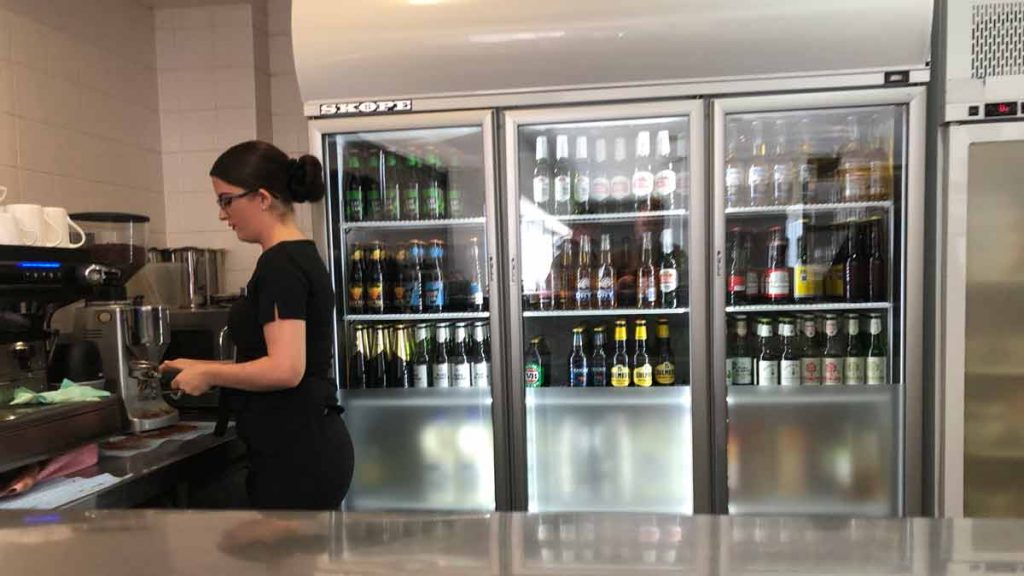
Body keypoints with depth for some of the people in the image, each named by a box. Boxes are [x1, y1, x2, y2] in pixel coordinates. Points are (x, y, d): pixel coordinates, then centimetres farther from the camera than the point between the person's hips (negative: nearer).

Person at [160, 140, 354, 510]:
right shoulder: (301, 257, 13)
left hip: (295, 454, -10)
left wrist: (209, 374, -11)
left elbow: (285, 369, -26)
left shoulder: (280, 265, -17)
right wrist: (200, 367, 17)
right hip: (310, 446, 10)